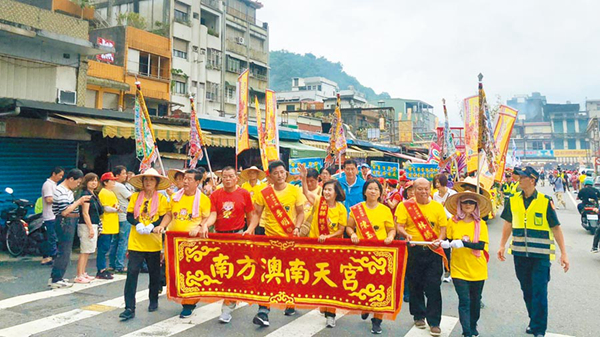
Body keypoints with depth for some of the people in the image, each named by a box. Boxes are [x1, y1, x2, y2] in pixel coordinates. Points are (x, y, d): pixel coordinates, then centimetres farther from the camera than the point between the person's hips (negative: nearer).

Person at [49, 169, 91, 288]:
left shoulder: (67, 190, 14)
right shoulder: (61, 191, -17)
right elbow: (65, 211, -23)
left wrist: (79, 202, 6)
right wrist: (79, 201, -19)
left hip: (70, 223, 10)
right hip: (65, 223, -10)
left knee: (63, 252, 16)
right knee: (64, 253, -5)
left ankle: (55, 277, 24)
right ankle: (56, 280, 1)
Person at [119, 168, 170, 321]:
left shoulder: (161, 199, 0)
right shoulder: (135, 196, 4)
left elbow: (164, 218, -5)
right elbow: (129, 216, 2)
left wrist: (151, 226, -22)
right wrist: (138, 224, -17)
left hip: (154, 241, 0)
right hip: (136, 241, 0)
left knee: (154, 272, 12)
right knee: (132, 271, -7)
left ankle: (153, 301, 32)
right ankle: (129, 308, -3)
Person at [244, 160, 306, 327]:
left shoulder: (295, 191, -1)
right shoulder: (263, 193, -1)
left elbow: (300, 212, 3)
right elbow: (257, 214, 3)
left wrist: (297, 227, -12)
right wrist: (250, 228, -12)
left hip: (290, 238, 1)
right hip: (270, 237, -1)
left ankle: (290, 305, 31)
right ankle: (263, 311, -7)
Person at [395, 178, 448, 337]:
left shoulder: (438, 207, 6)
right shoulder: (405, 206, 1)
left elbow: (443, 227, 4)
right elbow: (399, 226, -5)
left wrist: (439, 239, -15)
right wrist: (406, 234, -25)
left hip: (433, 252, 0)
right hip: (413, 250, 0)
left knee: (433, 287, -2)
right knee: (415, 285, 11)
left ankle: (434, 322, 7)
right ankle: (419, 316, 29)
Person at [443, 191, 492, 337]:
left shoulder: (480, 224, -2)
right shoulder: (452, 222, -2)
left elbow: (481, 245, -14)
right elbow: (448, 241, 6)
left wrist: (463, 243, -28)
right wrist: (445, 244, -18)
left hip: (477, 269, 2)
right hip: (459, 269, -1)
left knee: (475, 301, 15)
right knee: (464, 301, -7)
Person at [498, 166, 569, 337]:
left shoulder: (545, 201, -7)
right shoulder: (513, 201, 3)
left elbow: (556, 228, -4)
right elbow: (508, 224, 15)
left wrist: (563, 254, -6)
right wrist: (502, 246, 11)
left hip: (541, 255, -4)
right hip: (520, 254, 4)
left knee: (539, 292, -3)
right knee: (527, 291, 14)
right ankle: (534, 321, 32)